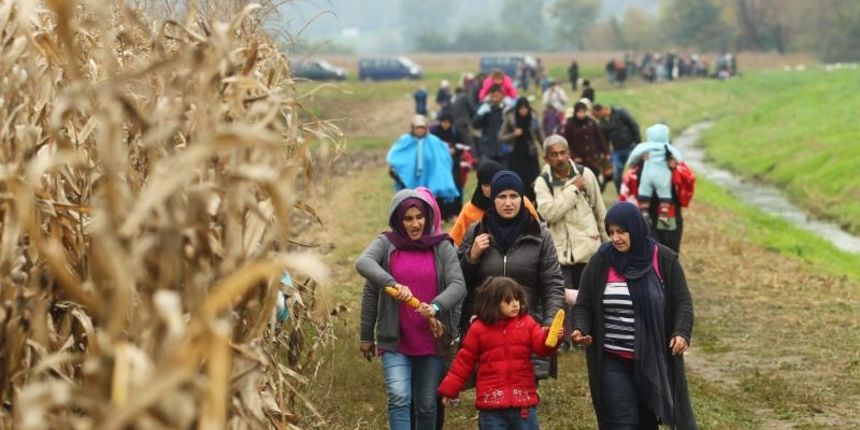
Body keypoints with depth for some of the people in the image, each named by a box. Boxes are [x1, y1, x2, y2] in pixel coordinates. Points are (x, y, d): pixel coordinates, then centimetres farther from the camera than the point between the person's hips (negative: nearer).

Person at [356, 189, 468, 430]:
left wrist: (436, 306, -31)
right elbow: (363, 263, -18)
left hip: (432, 342, 2)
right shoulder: (386, 244, 0)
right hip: (395, 342, -2)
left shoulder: (442, 247, 2)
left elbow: (458, 285, -10)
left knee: (427, 406, 10)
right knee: (399, 398, -19)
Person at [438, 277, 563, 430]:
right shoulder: (479, 328, -1)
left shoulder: (527, 323, 3)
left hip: (523, 398, 1)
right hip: (491, 400, -1)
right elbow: (464, 360, 5)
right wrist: (450, 388, 6)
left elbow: (541, 346, -8)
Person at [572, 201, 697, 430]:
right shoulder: (600, 262, -1)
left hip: (654, 360, 1)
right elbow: (583, 305, 4)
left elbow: (682, 302, -2)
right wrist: (581, 329, -16)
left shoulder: (664, 260, -3)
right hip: (613, 362, 0)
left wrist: (682, 332, -19)